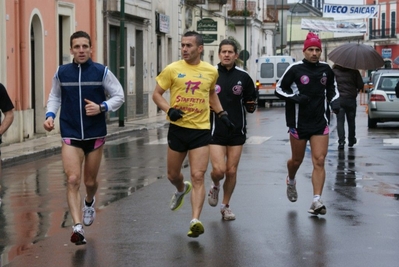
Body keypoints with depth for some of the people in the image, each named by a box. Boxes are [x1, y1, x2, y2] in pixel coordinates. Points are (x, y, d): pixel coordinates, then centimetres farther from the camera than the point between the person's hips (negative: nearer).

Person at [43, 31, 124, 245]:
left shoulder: (101, 72, -5)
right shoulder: (61, 73, 0)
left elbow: (119, 96, 1)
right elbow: (55, 96, 14)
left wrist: (102, 107, -16)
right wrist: (50, 115, -3)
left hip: (95, 135, 0)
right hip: (70, 135, 0)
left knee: (90, 181, 14)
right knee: (73, 180, -15)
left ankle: (89, 202, 49)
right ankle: (78, 227, -16)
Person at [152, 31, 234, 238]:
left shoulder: (211, 72, 4)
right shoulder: (172, 69, -3)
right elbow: (156, 94, 1)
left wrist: (221, 113, 13)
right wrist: (169, 110, -16)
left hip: (201, 130, -1)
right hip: (177, 128, 1)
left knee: (198, 177, -10)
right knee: (173, 175, 15)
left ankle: (195, 221, -13)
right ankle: (181, 189, 50)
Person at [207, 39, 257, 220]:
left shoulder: (243, 77, 2)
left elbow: (250, 104, 9)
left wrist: (251, 106, -12)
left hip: (237, 131, 2)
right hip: (216, 131, -2)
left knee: (231, 171, 5)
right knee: (218, 170, -12)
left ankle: (226, 206, 25)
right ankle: (215, 187, 24)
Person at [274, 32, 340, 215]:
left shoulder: (326, 69, 4)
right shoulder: (295, 69, -7)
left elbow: (332, 89, 19)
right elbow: (279, 89, -2)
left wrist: (335, 102, -1)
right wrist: (295, 97, -18)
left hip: (320, 123, 2)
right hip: (299, 123, -2)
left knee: (319, 161, -8)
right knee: (297, 160, 13)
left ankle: (316, 201, -8)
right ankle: (291, 181, 47)